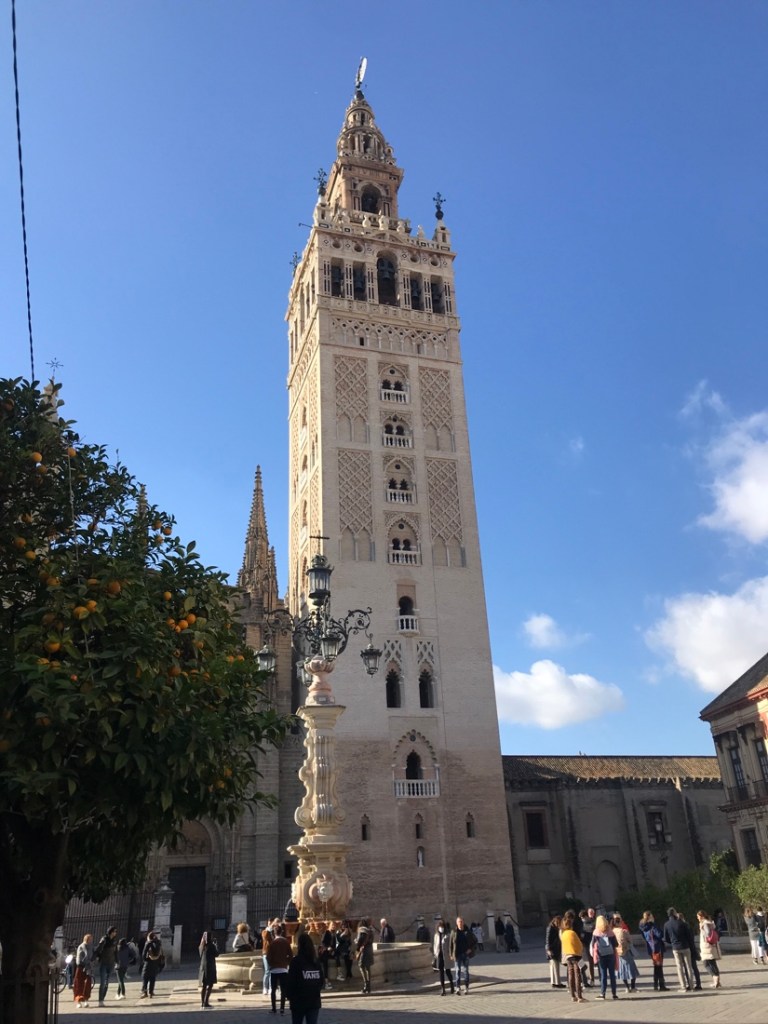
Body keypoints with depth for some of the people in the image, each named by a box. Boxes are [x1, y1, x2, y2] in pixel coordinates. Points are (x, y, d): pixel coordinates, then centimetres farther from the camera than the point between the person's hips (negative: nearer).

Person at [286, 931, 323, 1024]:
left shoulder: (296, 961, -11)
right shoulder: (316, 961, 5)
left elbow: (290, 982, -11)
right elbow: (321, 981, 8)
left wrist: (290, 996, 4)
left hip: (299, 1001, -3)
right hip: (315, 1000, 3)